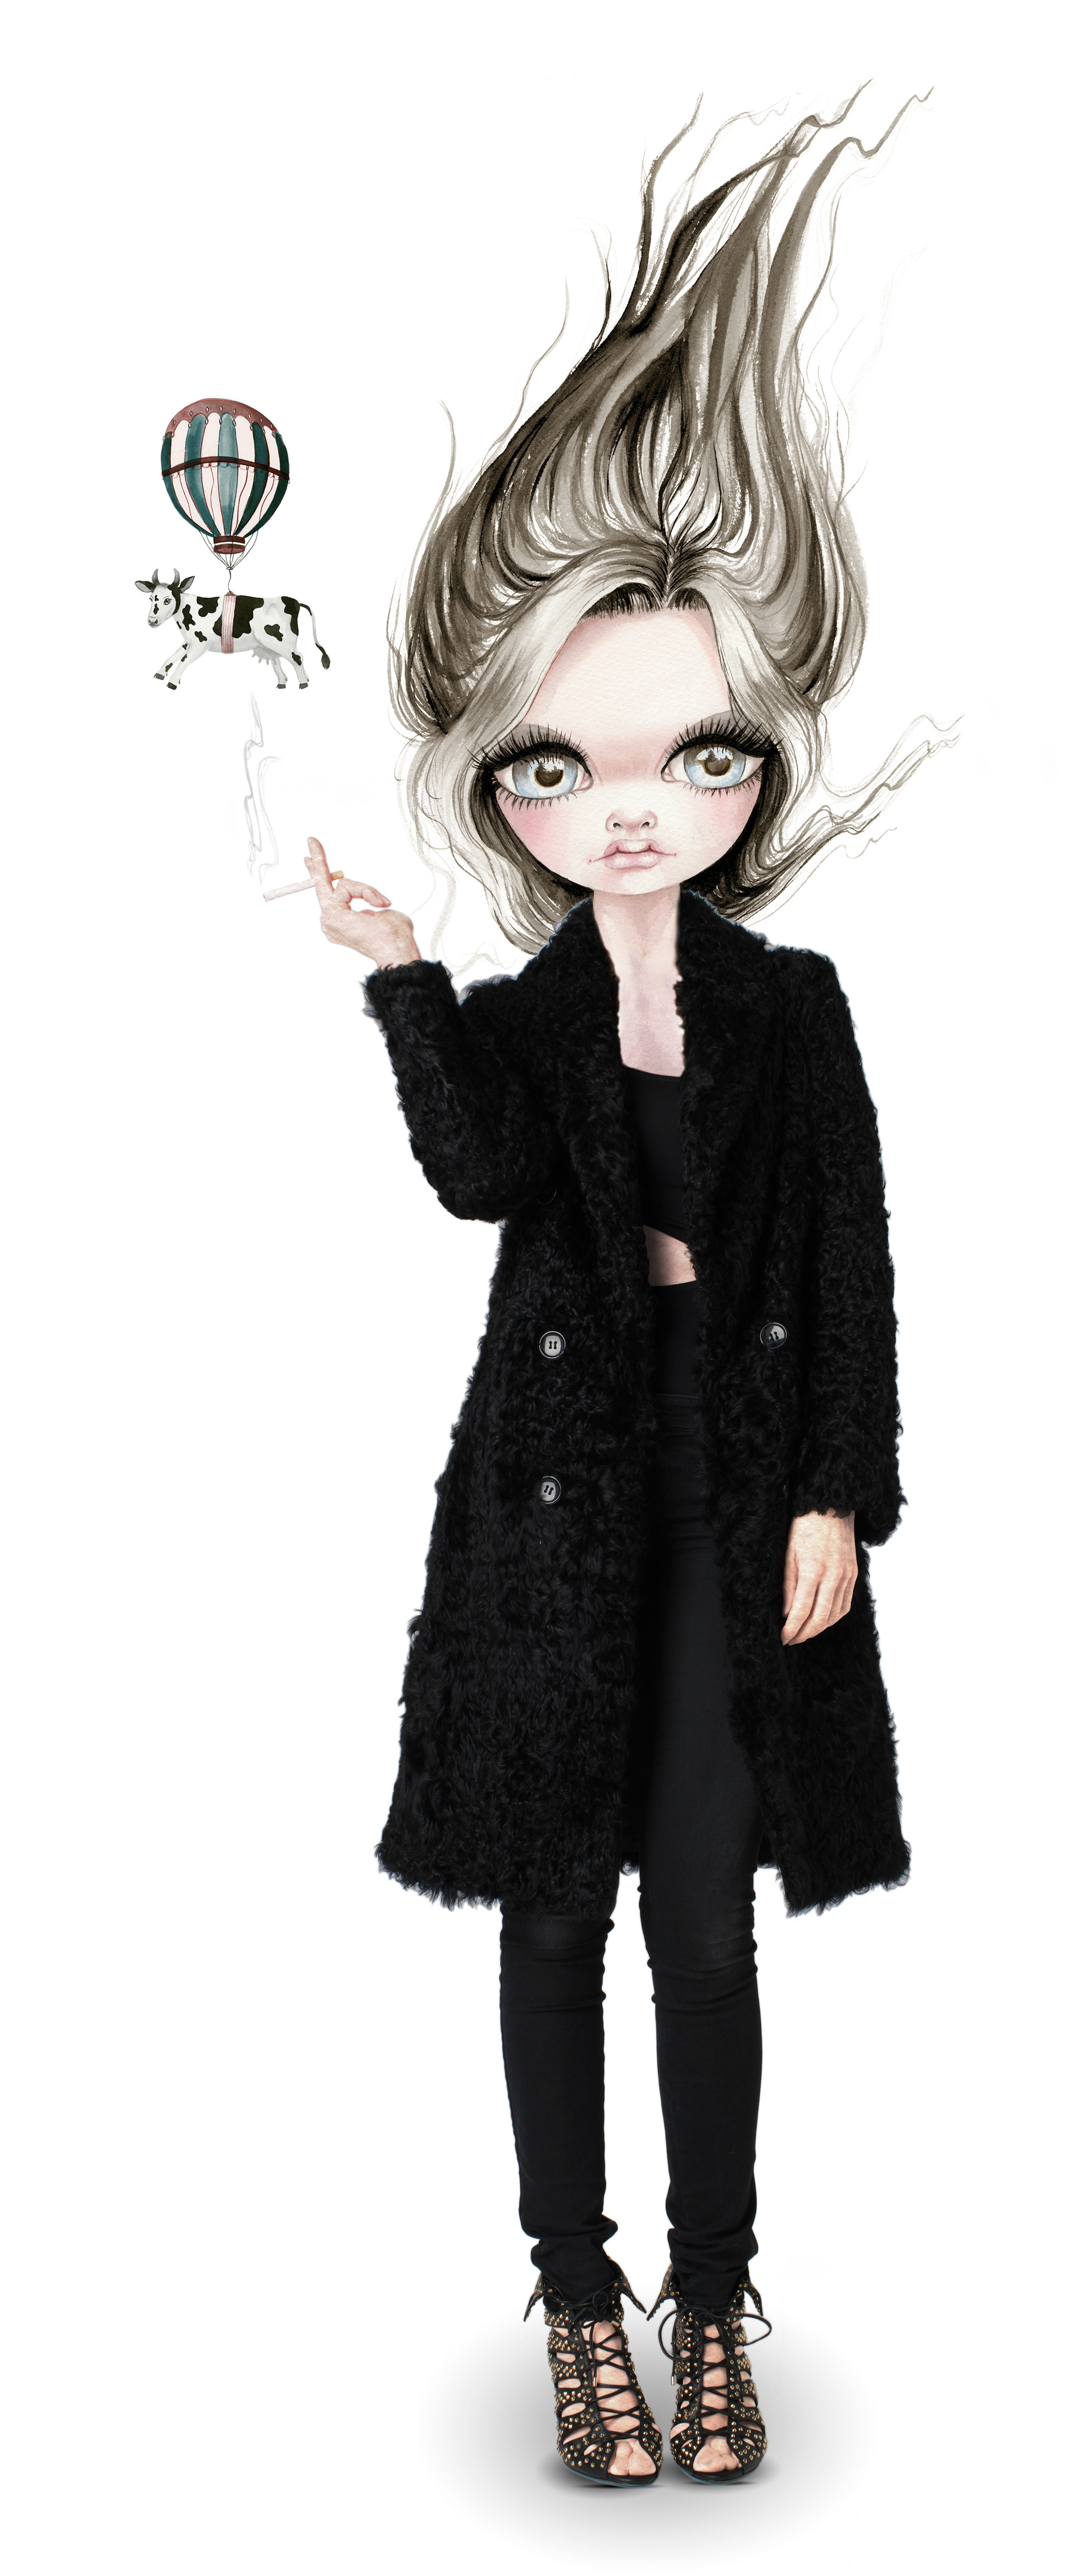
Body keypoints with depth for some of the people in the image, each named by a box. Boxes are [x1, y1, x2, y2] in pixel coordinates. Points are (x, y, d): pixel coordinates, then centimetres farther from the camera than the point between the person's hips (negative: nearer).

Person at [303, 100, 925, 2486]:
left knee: (710, 1918, 10)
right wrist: (399, 981, -27)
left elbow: (853, 1263, -2)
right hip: (559, 1497, 0)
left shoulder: (798, 1008, 0)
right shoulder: (508, 1022, 0)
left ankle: (713, 2297, 28)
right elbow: (485, 1178, -21)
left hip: (747, 1500, 0)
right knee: (560, 1911, 10)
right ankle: (579, 2297, 28)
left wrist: (839, 1499, -7)